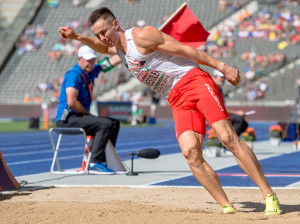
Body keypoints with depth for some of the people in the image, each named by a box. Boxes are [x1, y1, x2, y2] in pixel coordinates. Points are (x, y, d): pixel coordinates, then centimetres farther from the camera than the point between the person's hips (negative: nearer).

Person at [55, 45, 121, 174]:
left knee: (114, 123, 11)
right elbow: (71, 102, -23)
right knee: (105, 124, -24)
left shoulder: (91, 71, 12)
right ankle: (95, 162, -26)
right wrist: (88, 114, -12)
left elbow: (113, 61, 15)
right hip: (67, 119, -10)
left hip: (80, 116, 10)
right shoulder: (73, 75, -15)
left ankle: (103, 160, 9)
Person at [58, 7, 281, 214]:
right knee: (190, 152, -17)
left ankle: (269, 195, -14)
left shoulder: (141, 36, -9)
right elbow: (101, 46, 42)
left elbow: (184, 49, -9)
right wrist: (76, 36, 27)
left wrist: (221, 66, -10)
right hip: (177, 101, 7)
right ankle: (226, 207, -14)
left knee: (228, 138, -18)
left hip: (194, 81, -6)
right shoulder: (117, 47, 16)